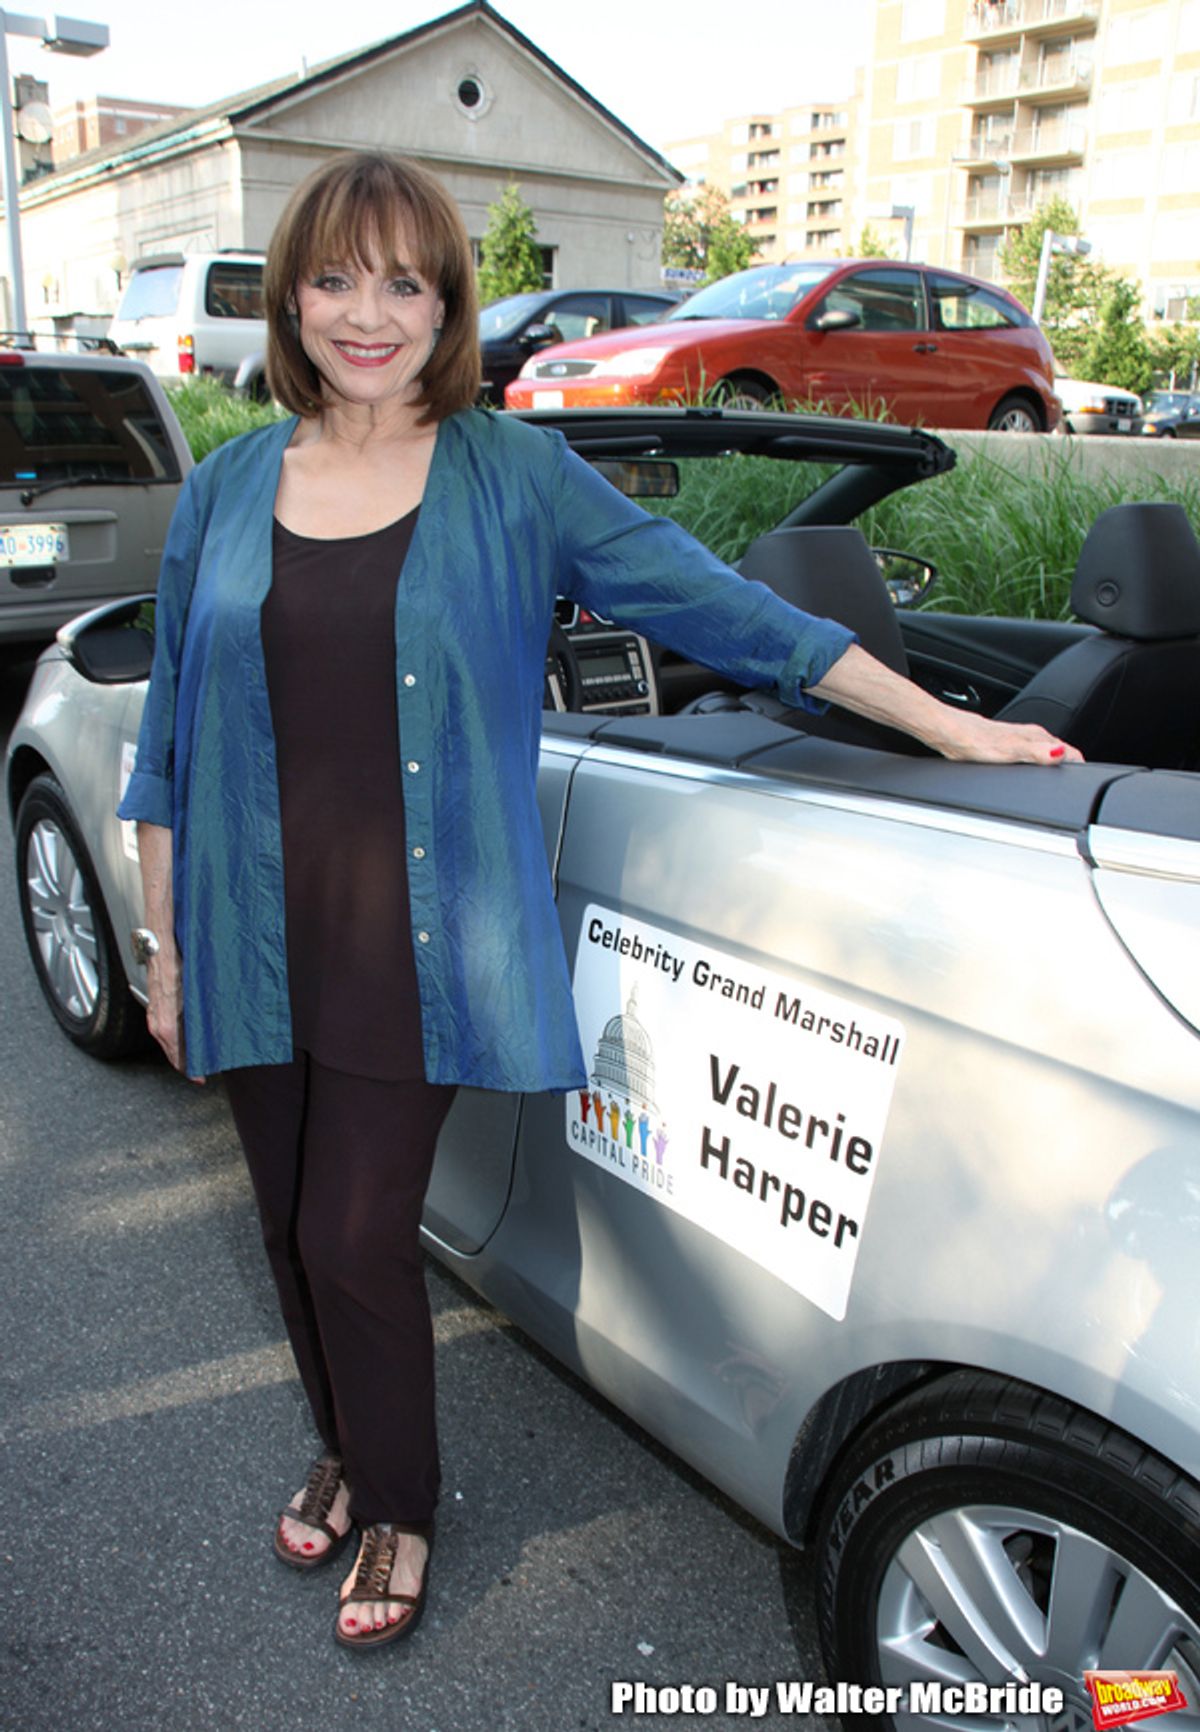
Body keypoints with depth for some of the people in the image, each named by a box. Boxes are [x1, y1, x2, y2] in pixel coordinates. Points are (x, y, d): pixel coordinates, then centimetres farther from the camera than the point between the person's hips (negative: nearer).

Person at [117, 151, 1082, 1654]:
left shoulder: (514, 478, -2)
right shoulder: (224, 494, 6)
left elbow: (717, 604, -3)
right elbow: (171, 740, 10)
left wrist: (944, 723, -4)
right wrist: (165, 949, 9)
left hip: (415, 946, -3)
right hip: (256, 945, 4)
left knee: (356, 1237, -1)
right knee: (293, 1227, 15)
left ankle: (400, 1505, 30)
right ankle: (346, 1450, 45)